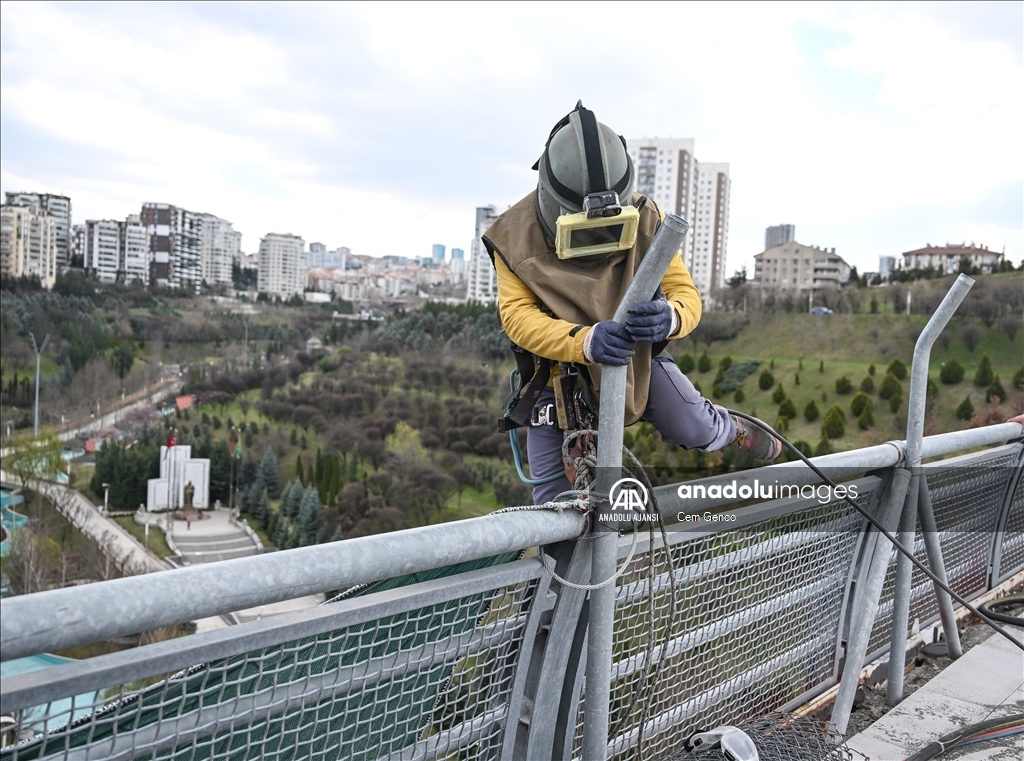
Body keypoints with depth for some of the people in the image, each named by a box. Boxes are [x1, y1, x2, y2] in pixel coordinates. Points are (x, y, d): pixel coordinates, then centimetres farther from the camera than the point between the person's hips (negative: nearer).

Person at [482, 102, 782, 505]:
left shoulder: (645, 218, -16)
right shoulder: (516, 235, -21)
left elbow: (685, 293, -19)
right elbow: (517, 314, -30)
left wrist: (668, 318, -46)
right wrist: (584, 341, -51)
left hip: (638, 358, 2)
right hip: (560, 372, -1)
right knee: (555, 501, -5)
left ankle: (733, 430, 30)